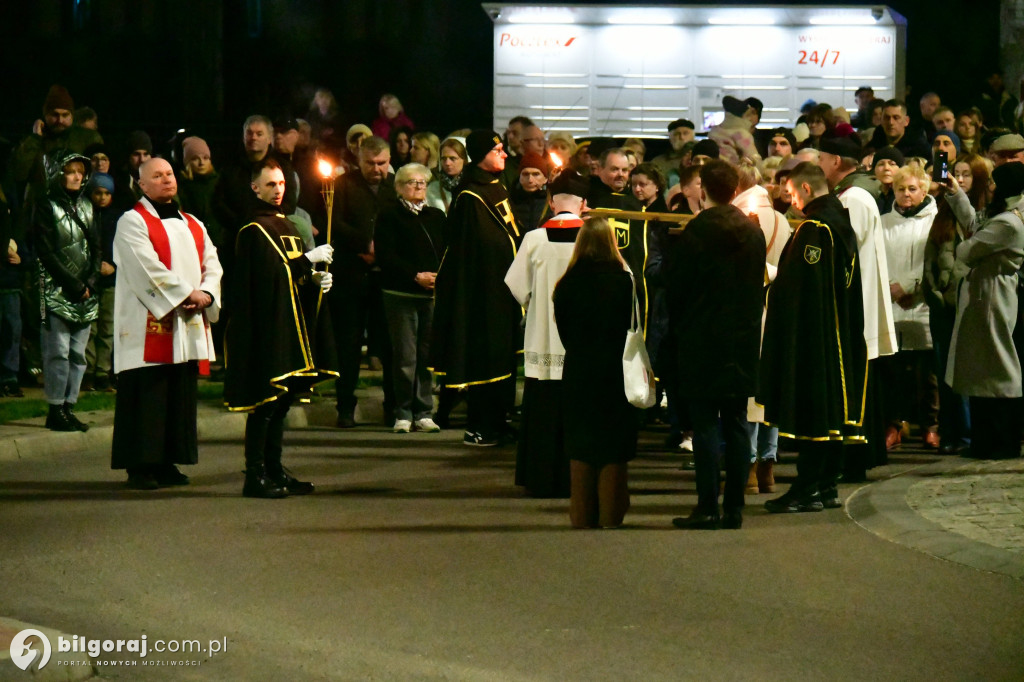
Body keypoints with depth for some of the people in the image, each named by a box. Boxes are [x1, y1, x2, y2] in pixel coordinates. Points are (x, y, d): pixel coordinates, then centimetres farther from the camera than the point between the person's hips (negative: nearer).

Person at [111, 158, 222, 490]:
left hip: (188, 326, 7)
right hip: (149, 327, -7)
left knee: (182, 397, 6)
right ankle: (140, 466, -3)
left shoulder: (192, 225, 19)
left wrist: (206, 294, -10)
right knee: (147, 397, -6)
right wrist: (187, 294, -16)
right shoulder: (133, 223, -3)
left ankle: (167, 463, 12)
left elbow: (212, 264, 11)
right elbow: (147, 269, -14)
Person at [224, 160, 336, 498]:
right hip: (265, 326, -9)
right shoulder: (253, 231, -9)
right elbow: (268, 274, -20)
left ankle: (274, 470, 19)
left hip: (291, 325, 9)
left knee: (282, 400, 12)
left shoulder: (286, 226, 19)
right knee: (264, 403, -9)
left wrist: (317, 279, 3)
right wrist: (309, 260, -17)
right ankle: (255, 476, -8)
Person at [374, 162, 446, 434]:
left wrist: (441, 276, -6)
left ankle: (423, 413, 7)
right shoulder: (389, 216, 2)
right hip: (401, 294, -4)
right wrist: (416, 276, -15)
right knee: (405, 356, -4)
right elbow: (385, 256, -7)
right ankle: (403, 414, 2)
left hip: (433, 294, 4)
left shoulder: (437, 216, 17)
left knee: (429, 355, 1)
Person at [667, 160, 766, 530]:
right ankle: (734, 508, 7)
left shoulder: (696, 232, -11)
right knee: (736, 424, 7)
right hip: (743, 341, 5)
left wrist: (678, 328, 9)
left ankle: (708, 507, -6)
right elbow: (760, 287, 12)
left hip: (702, 341, -5)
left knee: (705, 424, -3)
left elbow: (676, 288, -6)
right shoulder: (753, 233, 6)